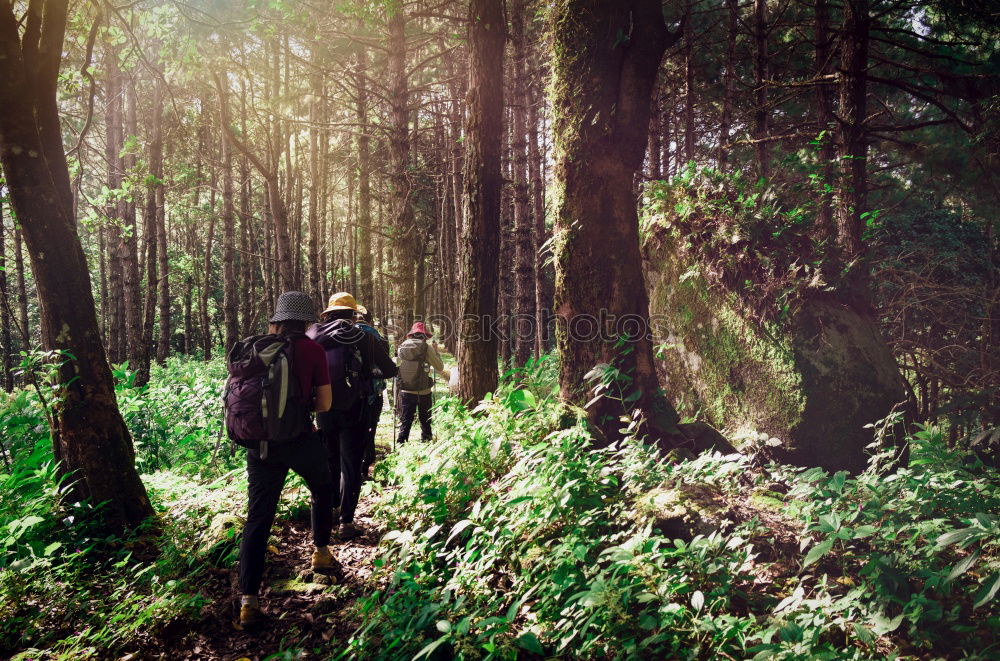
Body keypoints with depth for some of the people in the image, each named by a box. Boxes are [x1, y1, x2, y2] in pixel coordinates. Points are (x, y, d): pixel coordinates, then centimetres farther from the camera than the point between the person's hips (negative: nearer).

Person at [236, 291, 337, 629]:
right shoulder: (312, 349, -6)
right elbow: (325, 403, -3)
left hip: (260, 442, 3)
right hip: (300, 439, -3)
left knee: (258, 516, 4)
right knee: (322, 491, 26)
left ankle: (248, 599, 0)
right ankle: (321, 553, 37)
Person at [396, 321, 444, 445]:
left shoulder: (401, 347, 0)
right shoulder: (427, 347, -9)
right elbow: (440, 367, -3)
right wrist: (436, 351, 9)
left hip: (405, 391, 3)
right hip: (423, 391, -2)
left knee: (405, 422, 8)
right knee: (425, 422, 12)